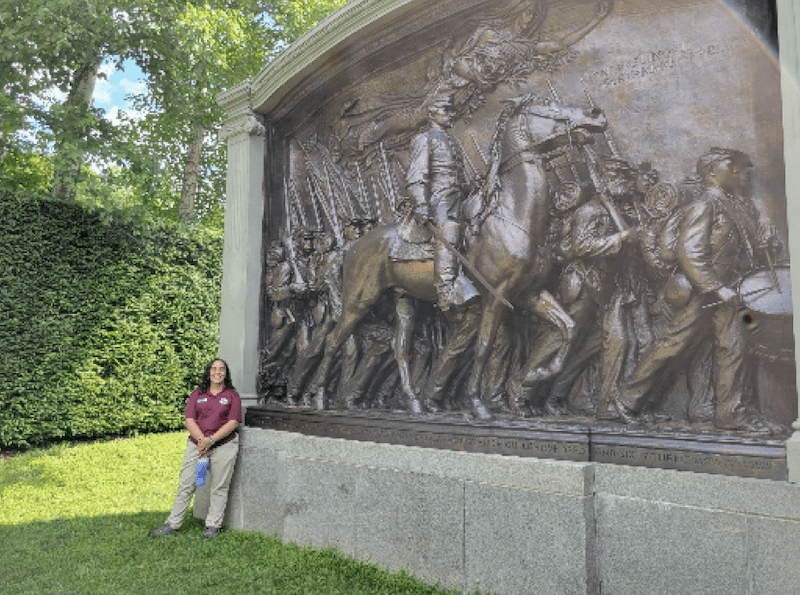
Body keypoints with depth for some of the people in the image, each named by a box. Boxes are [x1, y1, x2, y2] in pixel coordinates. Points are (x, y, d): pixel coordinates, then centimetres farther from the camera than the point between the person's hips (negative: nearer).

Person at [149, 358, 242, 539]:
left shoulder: (232, 395, 3)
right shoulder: (197, 394, 9)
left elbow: (233, 422, -6)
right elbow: (189, 420, 1)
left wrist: (211, 440, -14)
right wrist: (202, 440, -14)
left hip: (223, 445, -2)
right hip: (196, 445, 2)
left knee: (219, 487, 4)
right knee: (185, 486, 6)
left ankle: (213, 525, 16)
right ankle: (173, 524, 18)